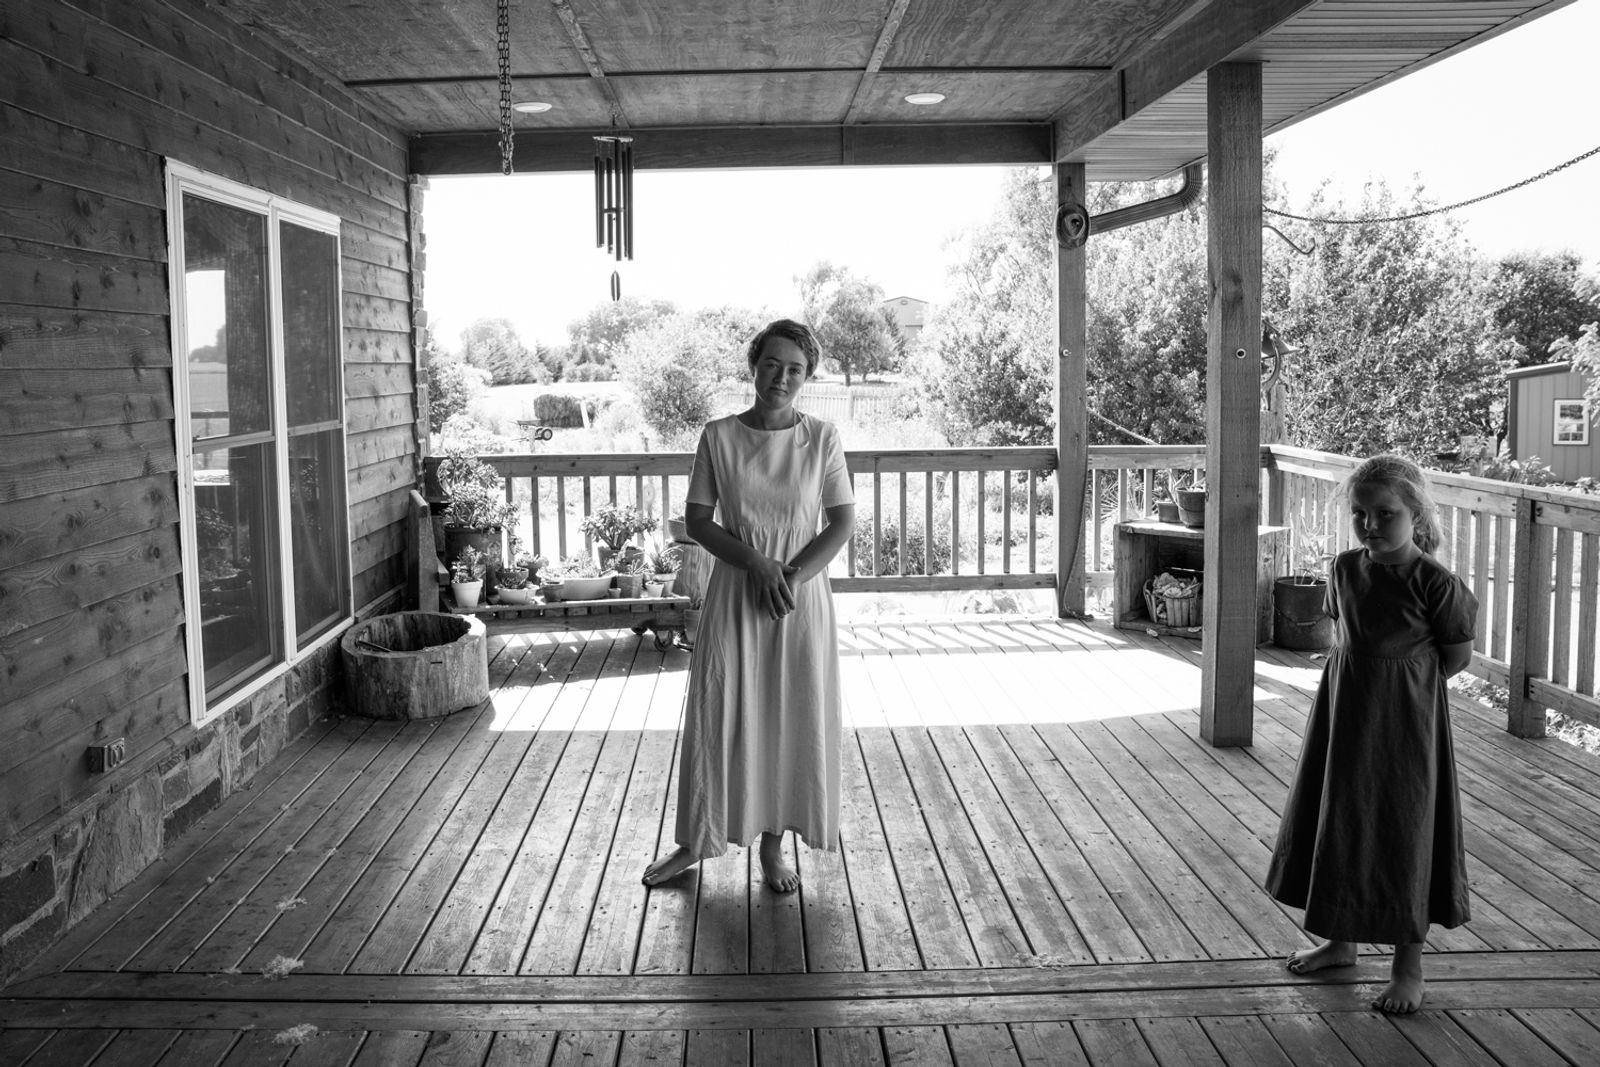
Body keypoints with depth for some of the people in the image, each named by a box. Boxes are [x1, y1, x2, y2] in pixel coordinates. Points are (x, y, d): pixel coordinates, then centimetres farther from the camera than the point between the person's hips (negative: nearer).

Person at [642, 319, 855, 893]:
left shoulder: (822, 438, -3)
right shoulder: (718, 436, -3)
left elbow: (843, 523, -2)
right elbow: (697, 520, -2)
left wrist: (792, 575, -15)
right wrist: (757, 562, -15)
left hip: (802, 597, 0)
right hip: (734, 596, 0)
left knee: (793, 722, 6)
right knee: (717, 719, 5)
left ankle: (773, 849, 21)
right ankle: (694, 841, 21)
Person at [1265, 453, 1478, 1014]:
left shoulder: (1434, 582, -16)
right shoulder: (1344, 569, 0)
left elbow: (1457, 653, -6)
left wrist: (1400, 686, -1)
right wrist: (1361, 682, 4)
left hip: (1404, 720, -6)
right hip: (1342, 714, 6)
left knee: (1404, 833, 4)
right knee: (1336, 820, 16)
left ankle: (1408, 968, 18)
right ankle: (1340, 940, 35)